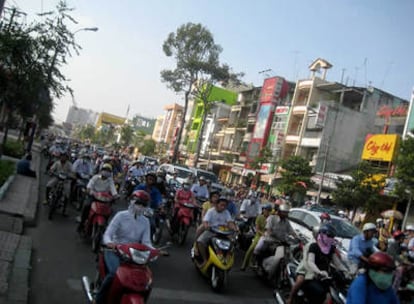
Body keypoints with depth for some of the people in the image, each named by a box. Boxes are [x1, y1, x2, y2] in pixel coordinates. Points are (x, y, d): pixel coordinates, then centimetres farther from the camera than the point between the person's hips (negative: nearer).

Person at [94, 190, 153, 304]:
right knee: (115, 273, -30)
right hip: (114, 251, -3)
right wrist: (109, 242, -36)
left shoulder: (145, 221, 5)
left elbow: (146, 241, -3)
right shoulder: (121, 215, -5)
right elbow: (107, 234, -12)